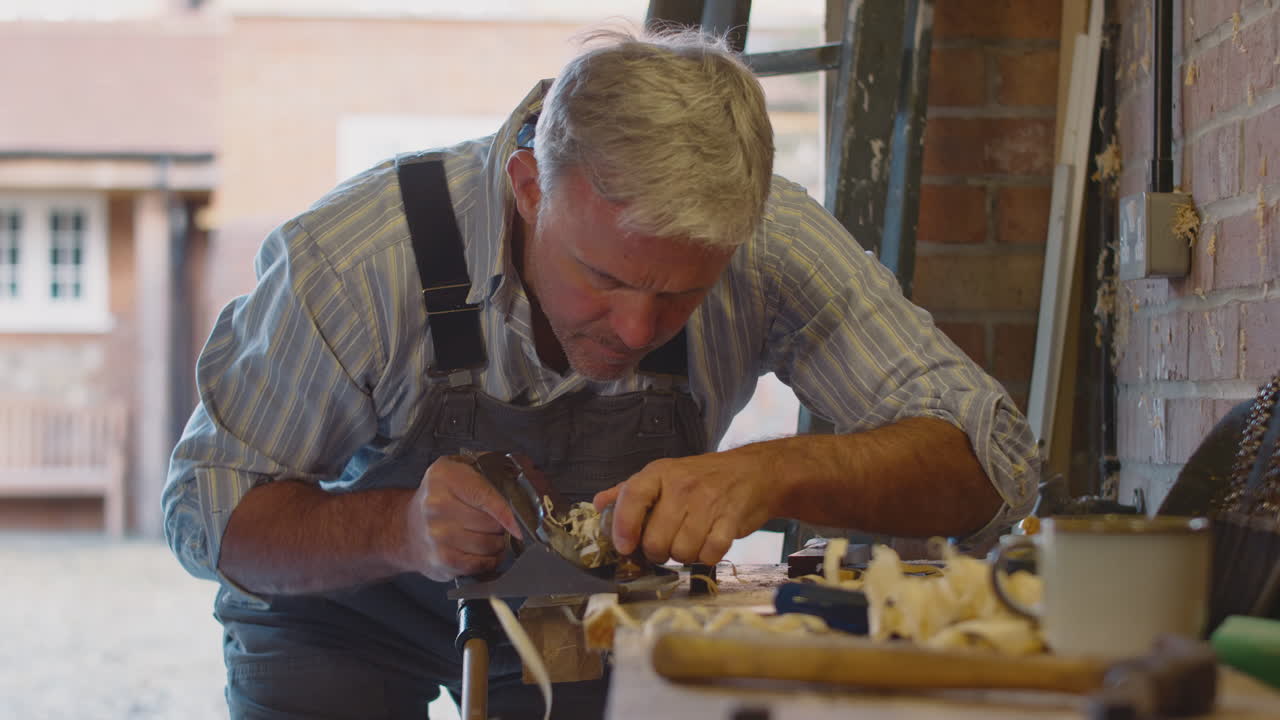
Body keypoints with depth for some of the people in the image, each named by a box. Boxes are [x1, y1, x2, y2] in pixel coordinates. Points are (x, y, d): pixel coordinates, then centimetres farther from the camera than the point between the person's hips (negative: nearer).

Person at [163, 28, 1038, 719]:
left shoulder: (772, 244, -30)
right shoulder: (350, 261, -34)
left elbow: (994, 461, -29)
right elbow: (206, 511, -22)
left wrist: (770, 473, -47)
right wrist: (398, 528, -42)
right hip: (344, 615, -3)